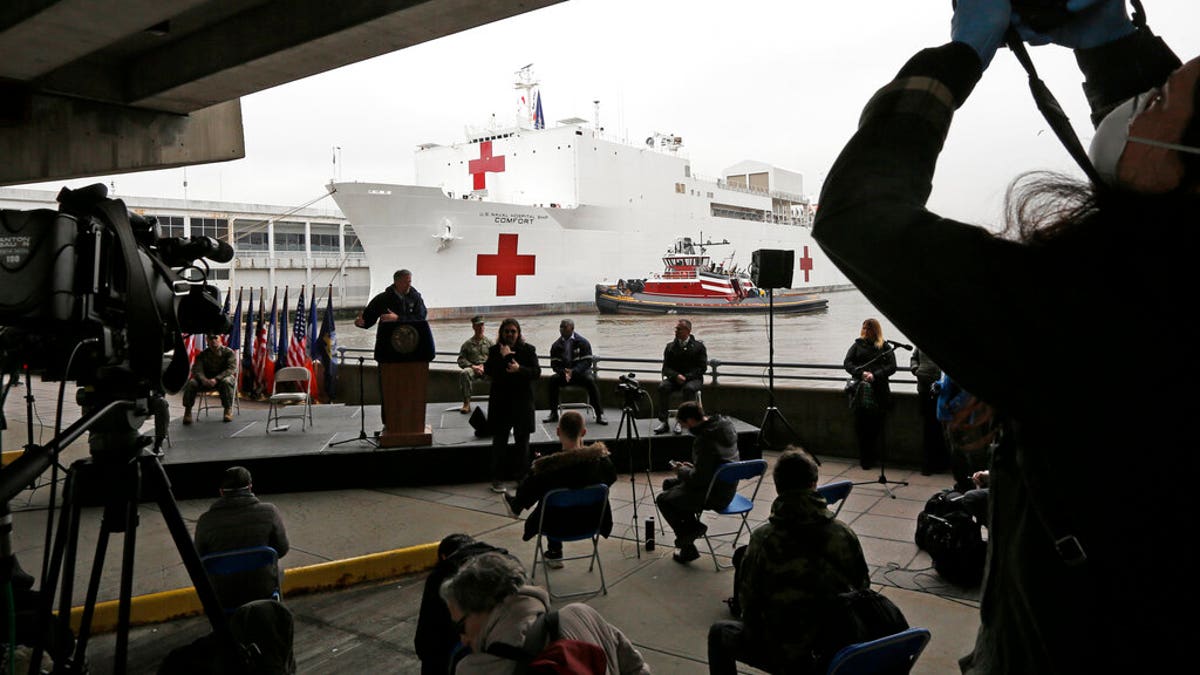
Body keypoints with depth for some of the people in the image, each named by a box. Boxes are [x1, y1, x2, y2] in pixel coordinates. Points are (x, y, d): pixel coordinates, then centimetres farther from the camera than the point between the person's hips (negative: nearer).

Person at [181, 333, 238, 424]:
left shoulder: (229, 352, -5)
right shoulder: (203, 354, 4)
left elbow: (231, 369, -18)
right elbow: (197, 370, -8)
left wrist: (216, 379, -33)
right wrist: (203, 379, -32)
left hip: (222, 378, -3)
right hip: (206, 380, 3)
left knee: (226, 381, -38)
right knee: (191, 383, -25)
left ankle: (228, 410, -26)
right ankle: (187, 411, -16)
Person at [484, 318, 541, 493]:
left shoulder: (528, 350, 0)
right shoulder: (495, 350, 2)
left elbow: (537, 372, -7)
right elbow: (488, 371, -10)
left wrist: (519, 369, -23)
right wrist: (502, 357, -20)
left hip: (522, 401, 0)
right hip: (500, 401, 0)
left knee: (522, 440, 8)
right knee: (499, 440, 3)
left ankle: (521, 476, 20)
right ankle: (497, 479, 10)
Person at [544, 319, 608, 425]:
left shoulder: (582, 342, -3)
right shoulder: (556, 345, 4)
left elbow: (587, 361, -8)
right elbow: (554, 364, 3)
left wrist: (573, 371, -23)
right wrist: (563, 372, -20)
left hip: (580, 373, -2)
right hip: (563, 374, 2)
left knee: (590, 381, -32)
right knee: (553, 380, -27)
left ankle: (599, 414, -26)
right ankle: (554, 414, -18)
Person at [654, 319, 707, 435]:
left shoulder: (698, 346, 3)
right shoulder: (670, 346, 11)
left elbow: (702, 367, -3)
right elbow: (666, 368, 6)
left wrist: (686, 377, -16)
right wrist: (676, 376, -16)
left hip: (693, 378, -2)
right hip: (674, 378, 3)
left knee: (689, 388, -38)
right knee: (662, 387, -29)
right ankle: (663, 422, -32)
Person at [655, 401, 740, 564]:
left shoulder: (704, 440, -29)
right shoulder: (725, 424, 0)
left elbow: (699, 478, -24)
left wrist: (682, 471, -5)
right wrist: (692, 467, 10)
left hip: (716, 495, -10)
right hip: (727, 487, 10)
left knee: (663, 500, 4)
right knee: (668, 484, 20)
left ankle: (688, 549, 8)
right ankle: (692, 527, 16)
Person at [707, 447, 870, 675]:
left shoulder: (764, 538, -18)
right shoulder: (844, 534, -9)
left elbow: (748, 598, -11)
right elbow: (862, 587, 1)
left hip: (786, 655, -4)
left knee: (719, 633, 22)